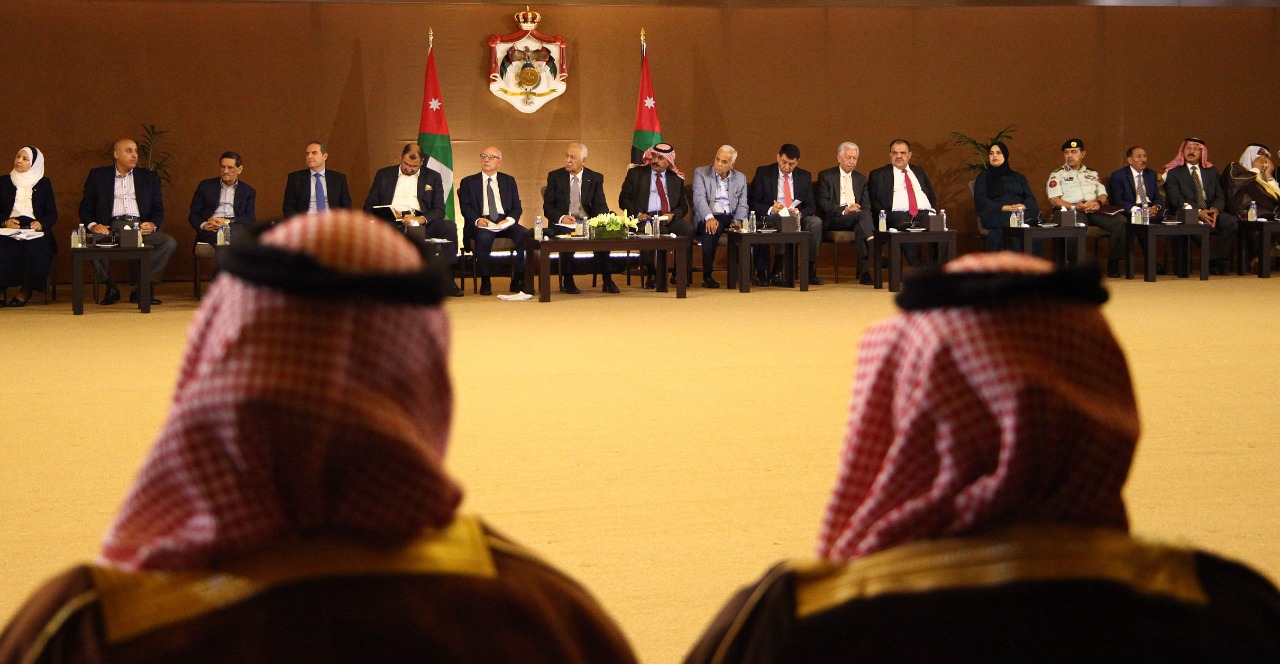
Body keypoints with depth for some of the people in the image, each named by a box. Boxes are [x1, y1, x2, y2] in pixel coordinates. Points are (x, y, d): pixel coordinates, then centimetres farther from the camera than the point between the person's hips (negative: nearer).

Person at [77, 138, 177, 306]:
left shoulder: (149, 177, 21)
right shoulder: (98, 175, 16)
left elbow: (158, 209, 16)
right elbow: (85, 208, 13)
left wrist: (152, 224, -8)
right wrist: (92, 225, -9)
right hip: (110, 228, -1)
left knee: (169, 242, -27)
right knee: (90, 241, -35)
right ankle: (111, 288, -14)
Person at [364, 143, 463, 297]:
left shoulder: (432, 177, 19)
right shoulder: (384, 175, 20)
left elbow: (439, 210, 8)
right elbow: (369, 206, 14)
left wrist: (422, 219, -15)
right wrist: (390, 214, -9)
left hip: (420, 222, 1)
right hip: (391, 222, -1)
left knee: (449, 227, -28)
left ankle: (447, 280, -26)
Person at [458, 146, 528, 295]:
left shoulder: (509, 181, 21)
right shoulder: (468, 182, 15)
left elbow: (517, 207, 11)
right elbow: (465, 207, 2)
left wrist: (509, 219, -12)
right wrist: (477, 220, -19)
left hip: (505, 222, 2)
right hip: (481, 224, -2)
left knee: (525, 235, -28)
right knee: (483, 236, -38)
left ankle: (518, 280, -20)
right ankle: (485, 282, -27)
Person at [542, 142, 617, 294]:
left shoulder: (595, 178, 9)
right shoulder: (555, 176, 6)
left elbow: (600, 206, 3)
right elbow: (547, 207, 2)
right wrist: (561, 217, -19)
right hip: (562, 224, -1)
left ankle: (607, 280, -21)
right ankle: (568, 282, -21)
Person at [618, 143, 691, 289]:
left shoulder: (676, 179, 19)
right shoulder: (636, 173, 12)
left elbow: (683, 206, 16)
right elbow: (623, 199, 8)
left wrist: (673, 214, -8)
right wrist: (638, 214, -10)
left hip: (670, 219, 2)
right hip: (645, 218, -2)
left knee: (688, 228, -29)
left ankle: (678, 274, -16)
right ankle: (652, 275, -23)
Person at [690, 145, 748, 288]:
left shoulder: (741, 178, 16)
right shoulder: (701, 173, 5)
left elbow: (742, 205, 10)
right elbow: (699, 198, -10)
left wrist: (738, 221, -13)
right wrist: (709, 217, -29)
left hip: (731, 218, 3)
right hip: (708, 217, -3)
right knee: (711, 228, -38)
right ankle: (707, 276, -31)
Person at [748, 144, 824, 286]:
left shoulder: (805, 176, 13)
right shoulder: (763, 173, 4)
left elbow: (811, 206, 9)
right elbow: (752, 203, 0)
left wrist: (799, 212, -15)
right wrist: (770, 210, -20)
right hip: (771, 217, -3)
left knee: (816, 222, -28)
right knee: (782, 223, -39)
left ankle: (809, 271, -23)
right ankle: (777, 272, -33)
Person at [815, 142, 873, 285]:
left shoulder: (861, 179, 22)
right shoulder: (825, 176, 8)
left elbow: (867, 205, 12)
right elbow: (823, 204, -4)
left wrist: (859, 209, -13)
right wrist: (844, 210, -19)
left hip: (856, 218, 4)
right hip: (833, 221, -4)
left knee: (860, 227, -35)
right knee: (862, 215, -33)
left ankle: (864, 272, -43)